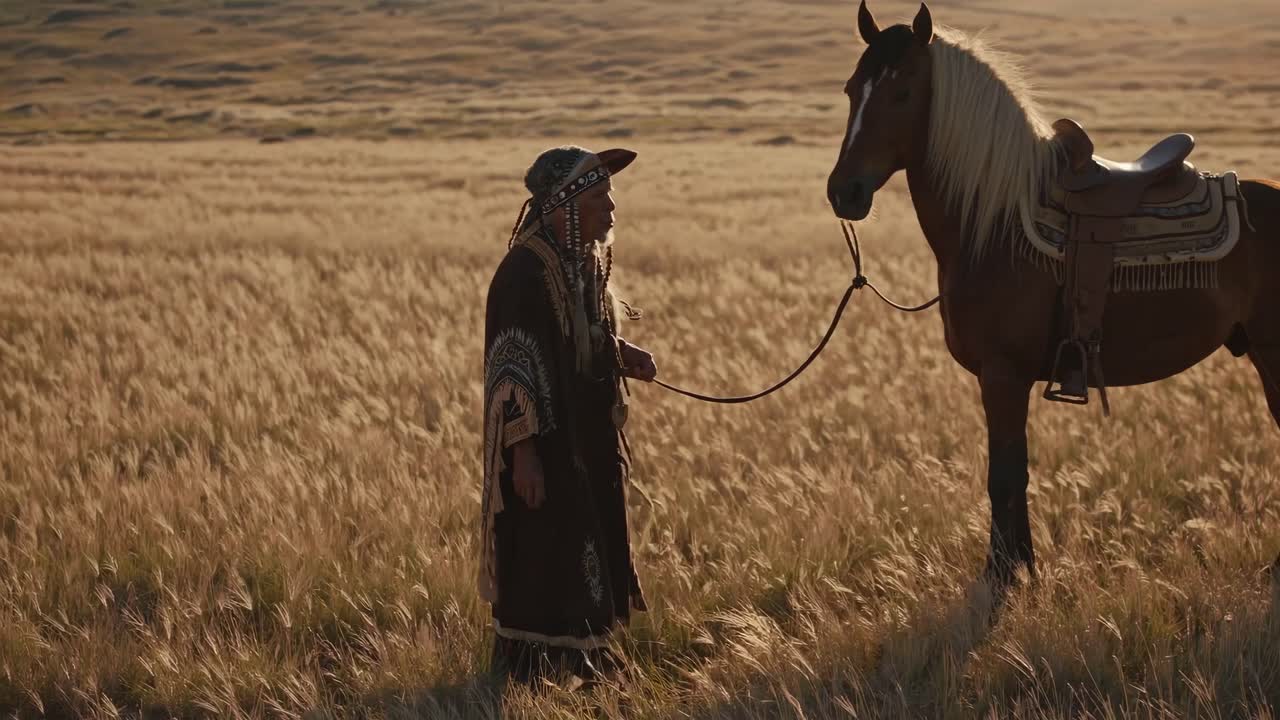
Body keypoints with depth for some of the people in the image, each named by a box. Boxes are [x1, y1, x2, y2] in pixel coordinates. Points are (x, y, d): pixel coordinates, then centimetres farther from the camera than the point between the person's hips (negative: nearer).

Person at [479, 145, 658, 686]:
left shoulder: (585, 260, 5)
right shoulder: (526, 272, -22)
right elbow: (512, 366, -22)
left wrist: (624, 355, 0)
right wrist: (525, 453, -23)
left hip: (587, 438, 9)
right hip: (545, 443, -9)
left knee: (589, 549, 18)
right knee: (539, 557, -1)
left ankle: (581, 656, 32)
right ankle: (522, 667, 11)